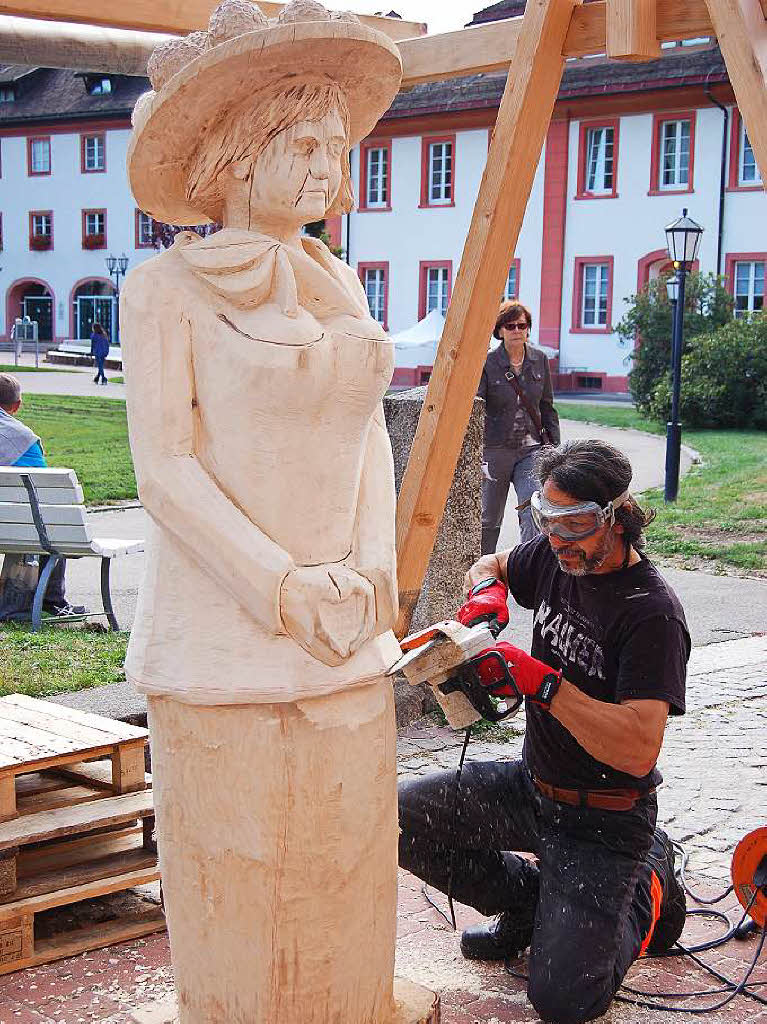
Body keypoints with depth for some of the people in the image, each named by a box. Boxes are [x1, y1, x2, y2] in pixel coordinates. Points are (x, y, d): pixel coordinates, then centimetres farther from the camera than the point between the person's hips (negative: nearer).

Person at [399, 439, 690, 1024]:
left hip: (604, 818, -7)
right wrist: (486, 592, -4)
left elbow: (637, 751, -33)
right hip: (532, 784, 7)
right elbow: (489, 566, 21)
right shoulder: (556, 558, -2)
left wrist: (541, 681, -34)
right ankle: (530, 902, 11)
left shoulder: (652, 613, -23)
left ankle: (646, 891, 15)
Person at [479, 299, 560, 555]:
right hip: (495, 449, -2)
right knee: (489, 520, 8)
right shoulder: (487, 363, -6)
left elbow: (547, 407, 14)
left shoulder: (540, 360, 6)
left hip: (531, 449, 2)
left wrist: (555, 447, 10)